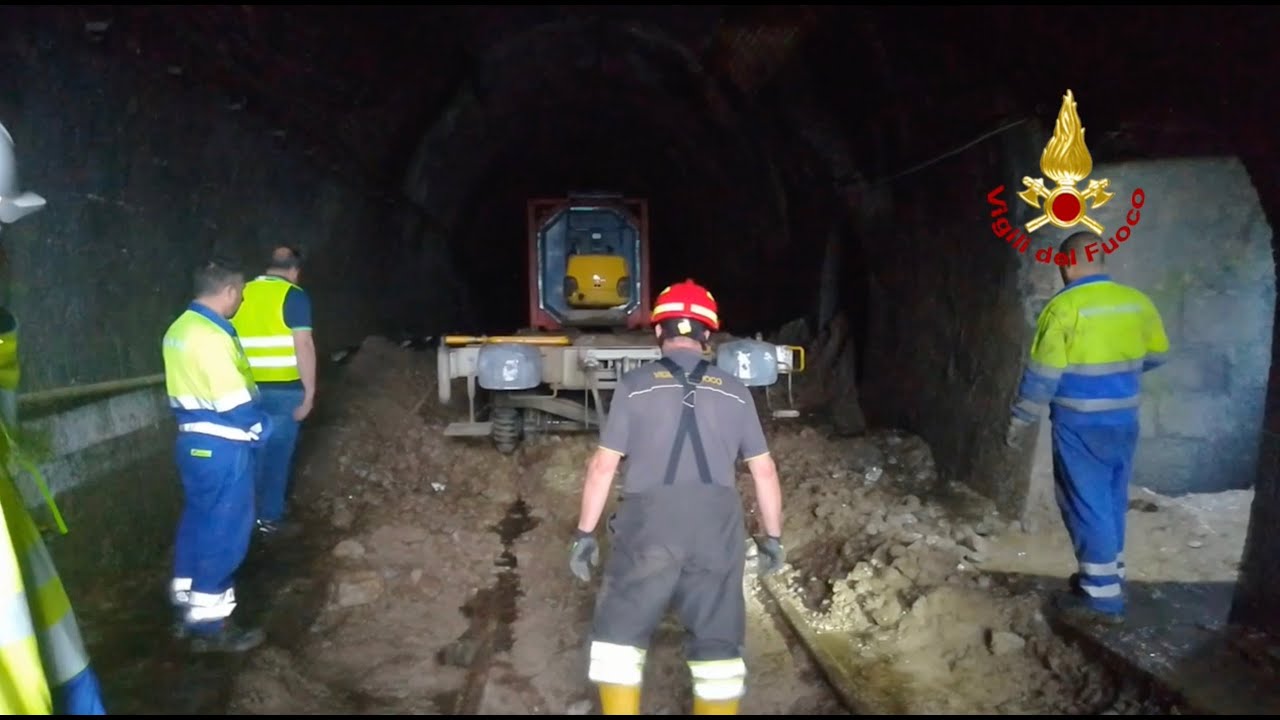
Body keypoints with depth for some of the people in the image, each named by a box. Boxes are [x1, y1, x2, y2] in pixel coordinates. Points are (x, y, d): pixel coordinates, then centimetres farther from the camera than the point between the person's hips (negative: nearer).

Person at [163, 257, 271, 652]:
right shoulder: (212, 336, -22)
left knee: (197, 524, 18)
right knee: (224, 532, 0)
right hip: (222, 446, -10)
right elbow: (234, 402, -22)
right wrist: (261, 428, -5)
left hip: (192, 440, 10)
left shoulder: (179, 328, 9)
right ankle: (209, 625, 8)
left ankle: (191, 610, 29)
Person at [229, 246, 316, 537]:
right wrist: (310, 391, -10)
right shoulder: (294, 296, -8)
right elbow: (303, 345, -14)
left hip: (249, 388, 5)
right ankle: (270, 518, 12)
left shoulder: (242, 294, 9)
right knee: (278, 453, 5)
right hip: (284, 389, -5)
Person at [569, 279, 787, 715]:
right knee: (717, 644, 13)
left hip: (648, 525, -2)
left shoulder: (634, 385, 4)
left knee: (619, 634, 12)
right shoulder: (734, 392, 11)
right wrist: (773, 536, 22)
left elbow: (602, 466, 2)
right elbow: (764, 471, 12)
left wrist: (584, 533, 9)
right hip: (718, 529, 2)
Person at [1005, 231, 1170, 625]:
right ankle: (1108, 575, 31)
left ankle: (1103, 597, 5)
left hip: (1081, 425, -6)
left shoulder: (1064, 307, -16)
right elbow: (1156, 355, 16)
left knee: (1087, 506, 1)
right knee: (1111, 502, 18)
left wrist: (1020, 420, -4)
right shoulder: (1137, 301, 3)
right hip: (1124, 421, 7)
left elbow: (1043, 374, -15)